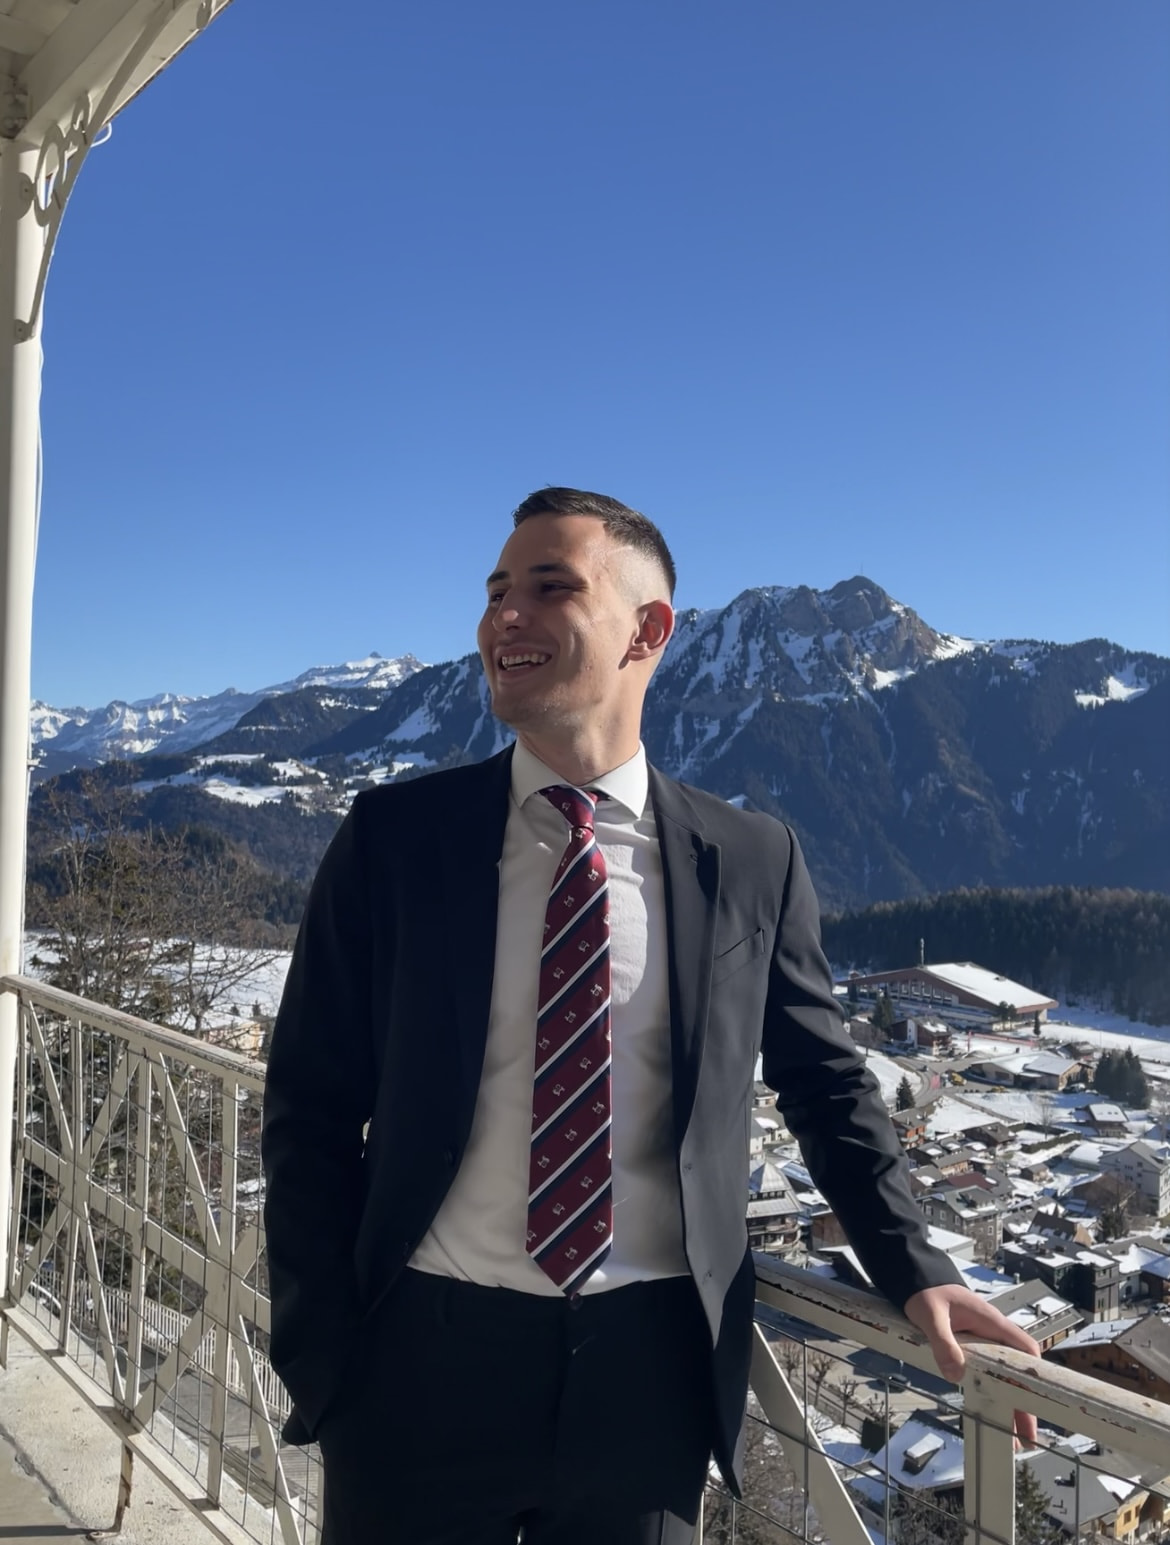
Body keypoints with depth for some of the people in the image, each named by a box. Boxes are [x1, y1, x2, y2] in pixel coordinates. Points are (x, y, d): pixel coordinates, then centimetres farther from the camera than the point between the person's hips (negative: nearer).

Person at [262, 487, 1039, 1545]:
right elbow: (312, 1105, -1)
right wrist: (319, 1356, -5)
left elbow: (826, 1082, 9)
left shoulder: (753, 862, -3)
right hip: (425, 1355, 0)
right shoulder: (395, 835, -5)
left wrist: (915, 1271, -2)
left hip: (651, 1369, 1)